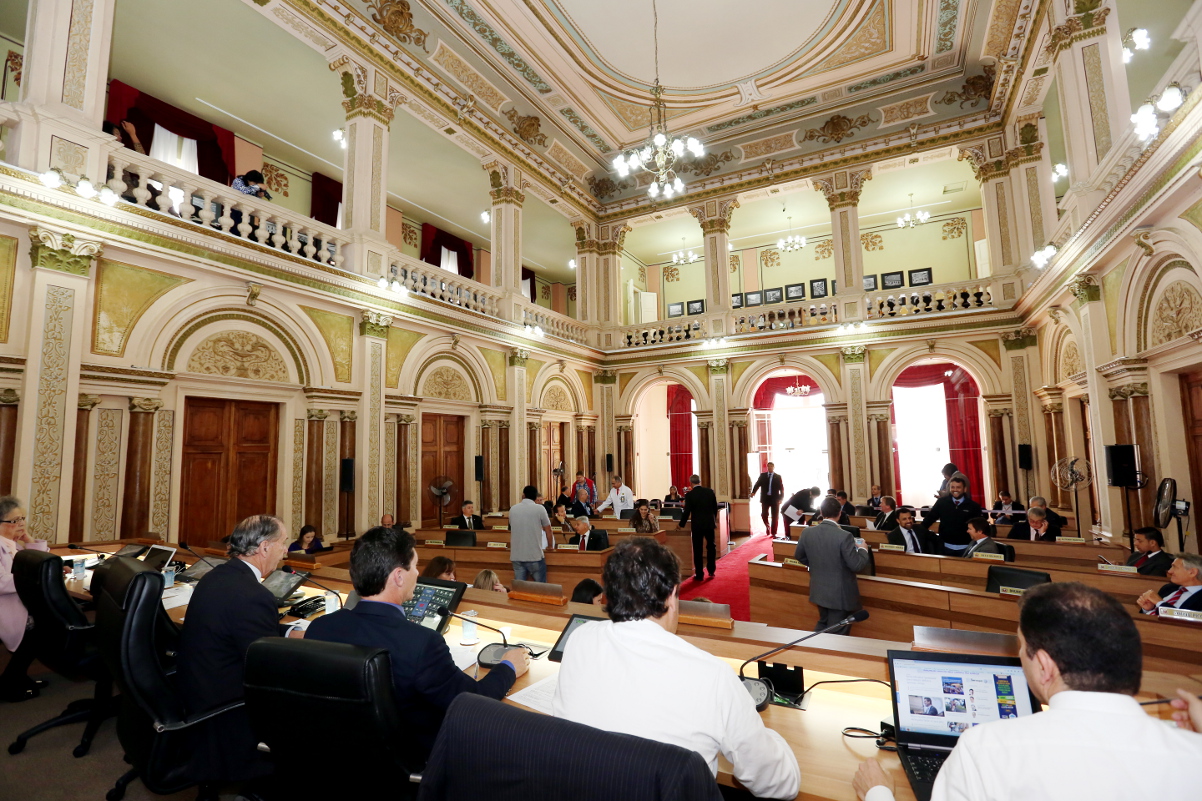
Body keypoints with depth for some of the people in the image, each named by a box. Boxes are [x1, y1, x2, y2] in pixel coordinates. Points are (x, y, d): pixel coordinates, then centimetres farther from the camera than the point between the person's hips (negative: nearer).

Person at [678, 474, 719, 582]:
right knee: (711, 547, 19)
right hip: (710, 524, 4)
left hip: (697, 525, -3)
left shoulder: (689, 495, -12)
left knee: (697, 550, 5)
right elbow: (715, 508, 6)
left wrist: (681, 524, 3)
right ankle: (711, 571, 26)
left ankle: (699, 575, 10)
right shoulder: (710, 491, -1)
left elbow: (687, 511, -11)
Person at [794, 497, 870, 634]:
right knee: (836, 633, 11)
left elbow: (799, 556, 7)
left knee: (823, 624, 26)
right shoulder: (844, 536, -24)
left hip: (819, 591, 5)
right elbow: (856, 565, -19)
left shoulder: (807, 532, -8)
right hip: (840, 594, -5)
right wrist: (863, 550, 0)